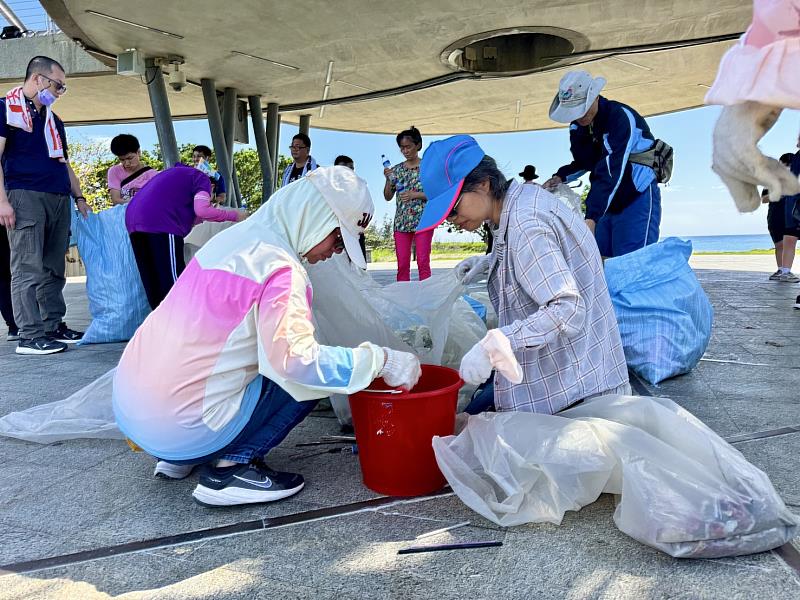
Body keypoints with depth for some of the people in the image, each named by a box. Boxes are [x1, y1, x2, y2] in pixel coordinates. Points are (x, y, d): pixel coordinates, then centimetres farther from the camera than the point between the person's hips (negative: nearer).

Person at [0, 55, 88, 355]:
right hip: (25, 196, -7)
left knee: (54, 269, 8)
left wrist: (78, 197, 17)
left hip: (59, 200, 7)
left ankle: (54, 327, 14)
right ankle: (30, 335, -7)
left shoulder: (54, 120, 23)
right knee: (28, 269, -8)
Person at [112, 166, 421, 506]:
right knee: (311, 376, -2)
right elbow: (297, 360, -29)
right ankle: (231, 468, -3)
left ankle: (179, 459, 17)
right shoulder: (280, 268, -18)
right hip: (180, 430, -8)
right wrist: (380, 361, -19)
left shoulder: (237, 237, 9)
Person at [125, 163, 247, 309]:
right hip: (161, 224, -8)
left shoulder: (177, 175, 36)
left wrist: (203, 218, 33)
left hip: (134, 221, 8)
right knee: (173, 281, -6)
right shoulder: (201, 178, 12)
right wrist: (234, 215, 2)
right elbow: (201, 210, -8)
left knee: (154, 286, 12)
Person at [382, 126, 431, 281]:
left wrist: (415, 195, -15)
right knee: (402, 264, 2)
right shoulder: (396, 169, 11)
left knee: (423, 263, -4)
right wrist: (388, 179, -5)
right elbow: (388, 197, 11)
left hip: (423, 220, -3)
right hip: (401, 222, 3)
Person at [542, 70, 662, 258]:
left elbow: (612, 171, -29)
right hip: (604, 200, 7)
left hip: (637, 196, -7)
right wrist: (561, 177, -5)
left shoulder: (621, 117, -21)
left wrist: (592, 217, -36)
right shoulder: (577, 126, 3)